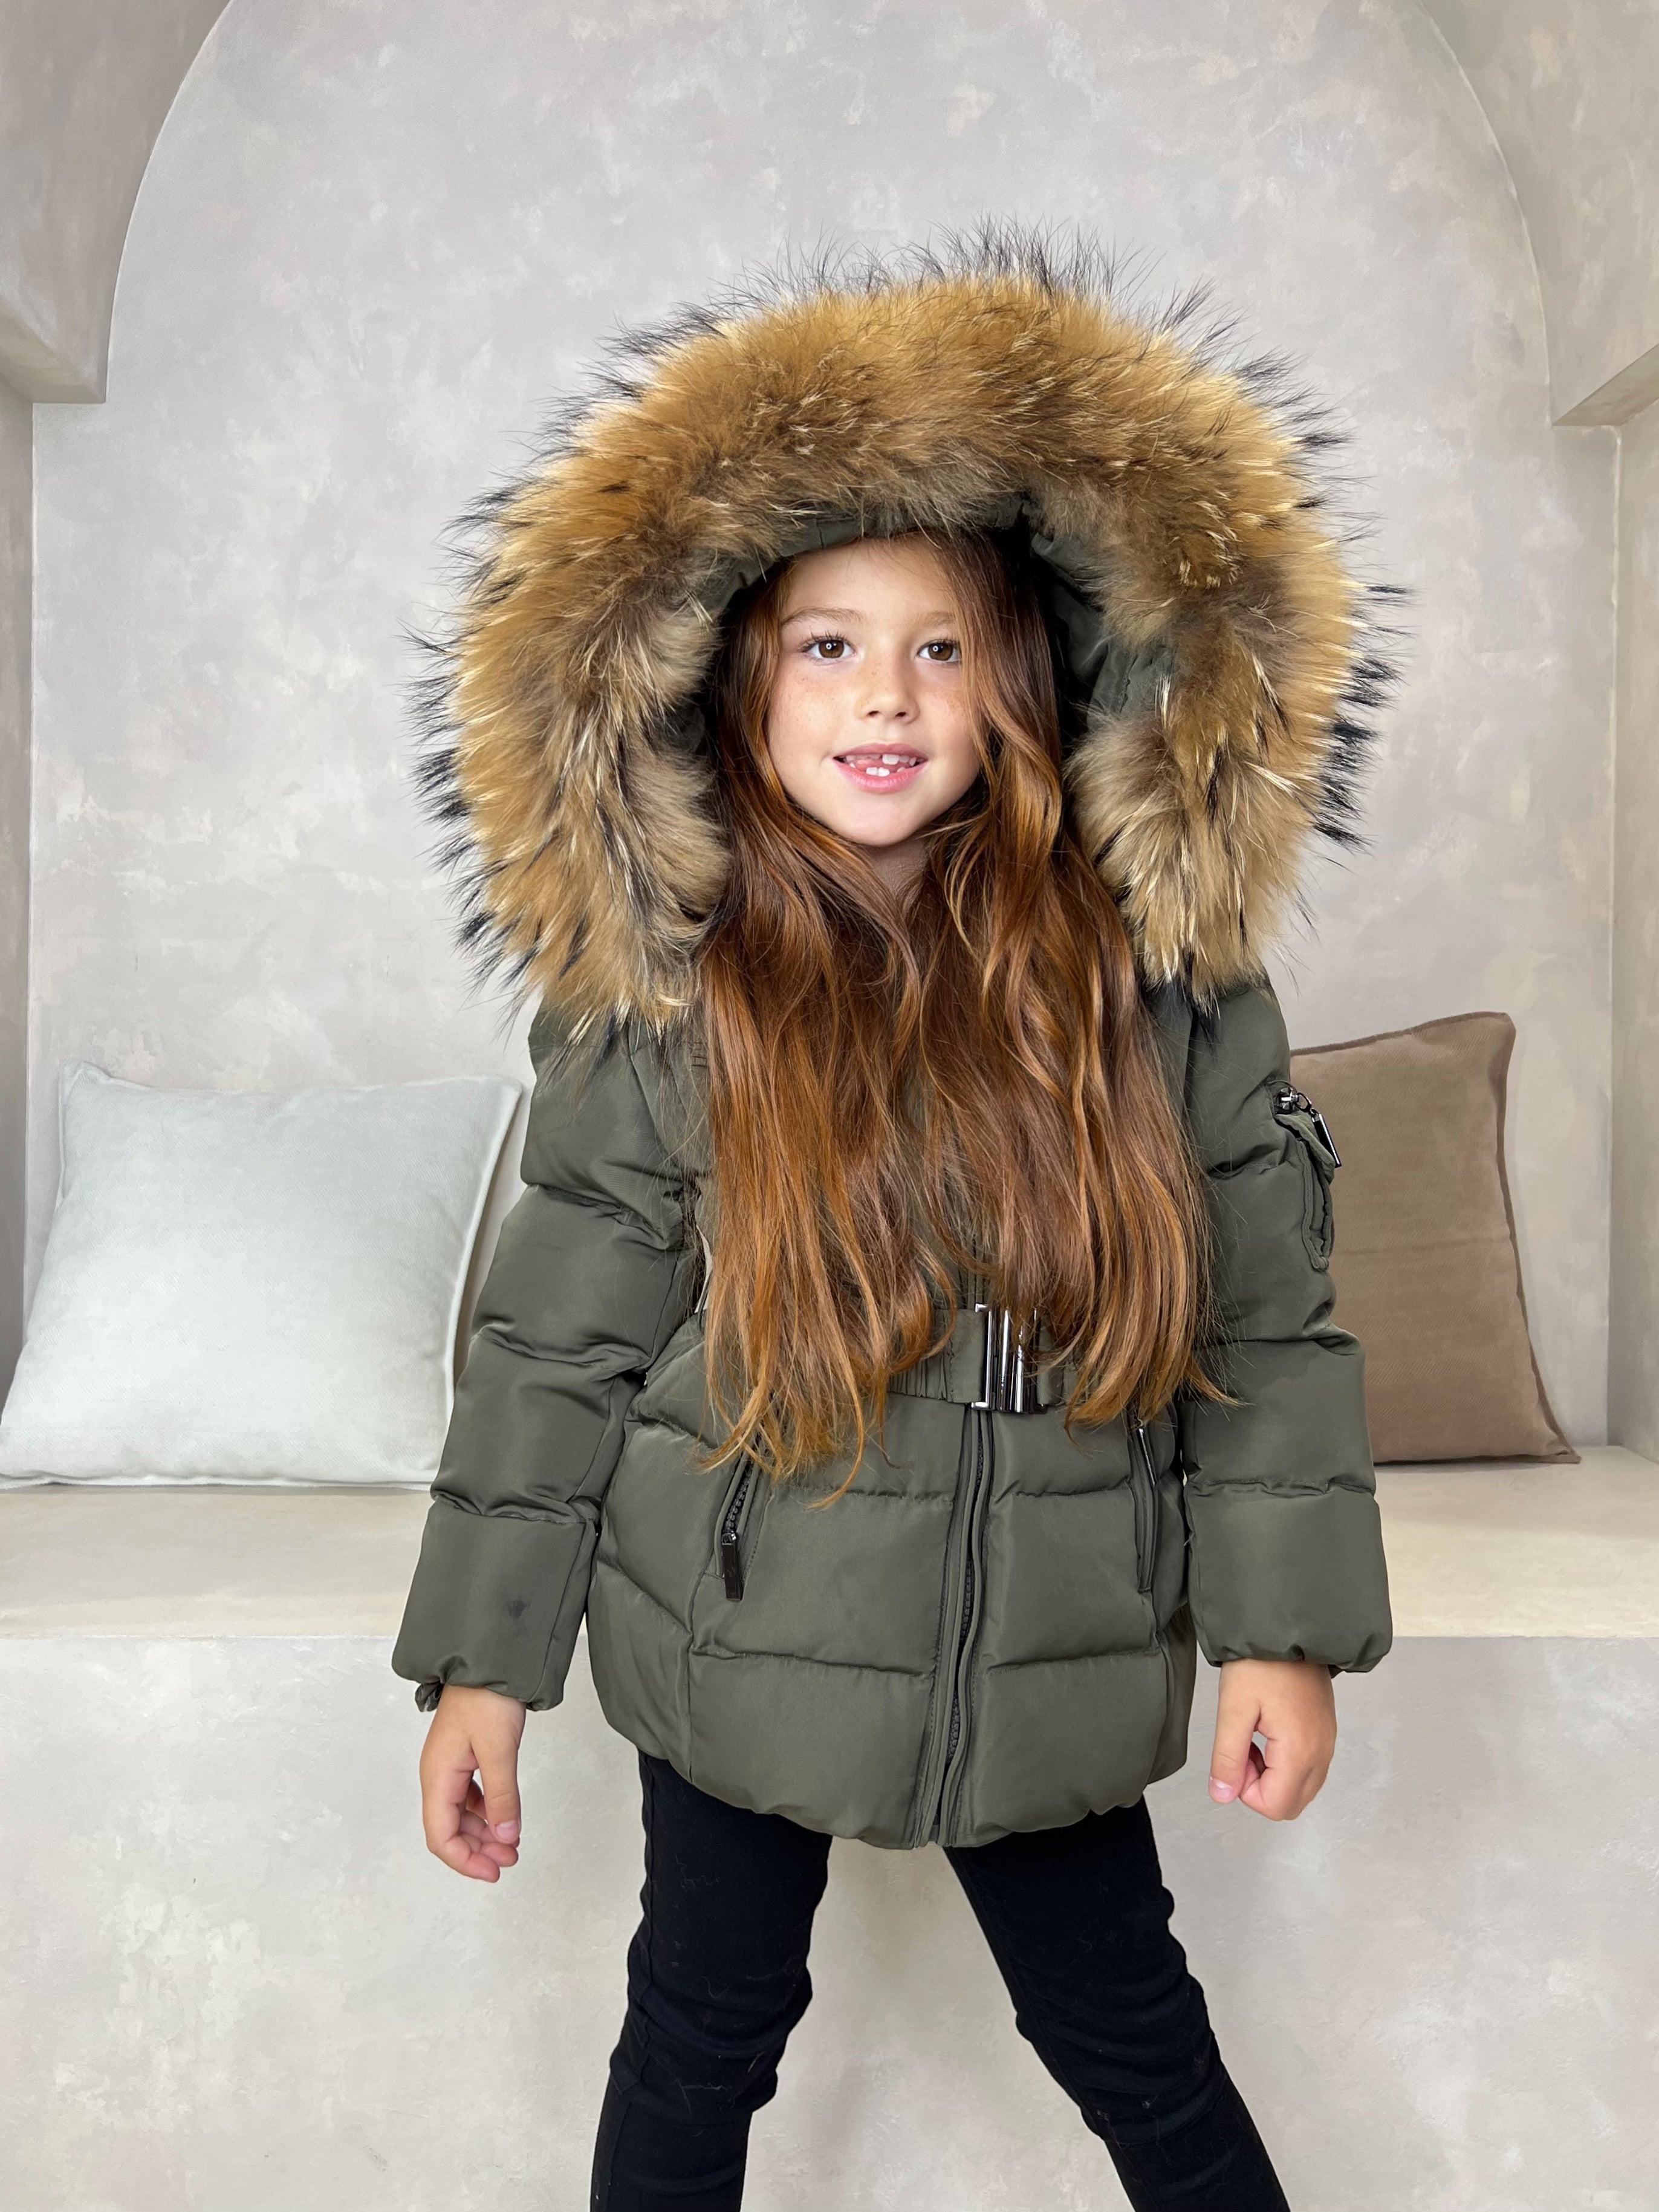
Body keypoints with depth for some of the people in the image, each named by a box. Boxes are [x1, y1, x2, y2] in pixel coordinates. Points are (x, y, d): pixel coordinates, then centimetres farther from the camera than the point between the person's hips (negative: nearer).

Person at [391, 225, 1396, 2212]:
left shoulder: (1161, 970, -9)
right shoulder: (659, 1004, -11)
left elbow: (1270, 1318, -4)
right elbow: (554, 1352, -5)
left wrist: (1287, 1625, -5)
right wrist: (481, 1664, -3)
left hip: (1057, 1663, 1)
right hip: (738, 1651, 0)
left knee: (1134, 2040, 21)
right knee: (700, 2044, 20)